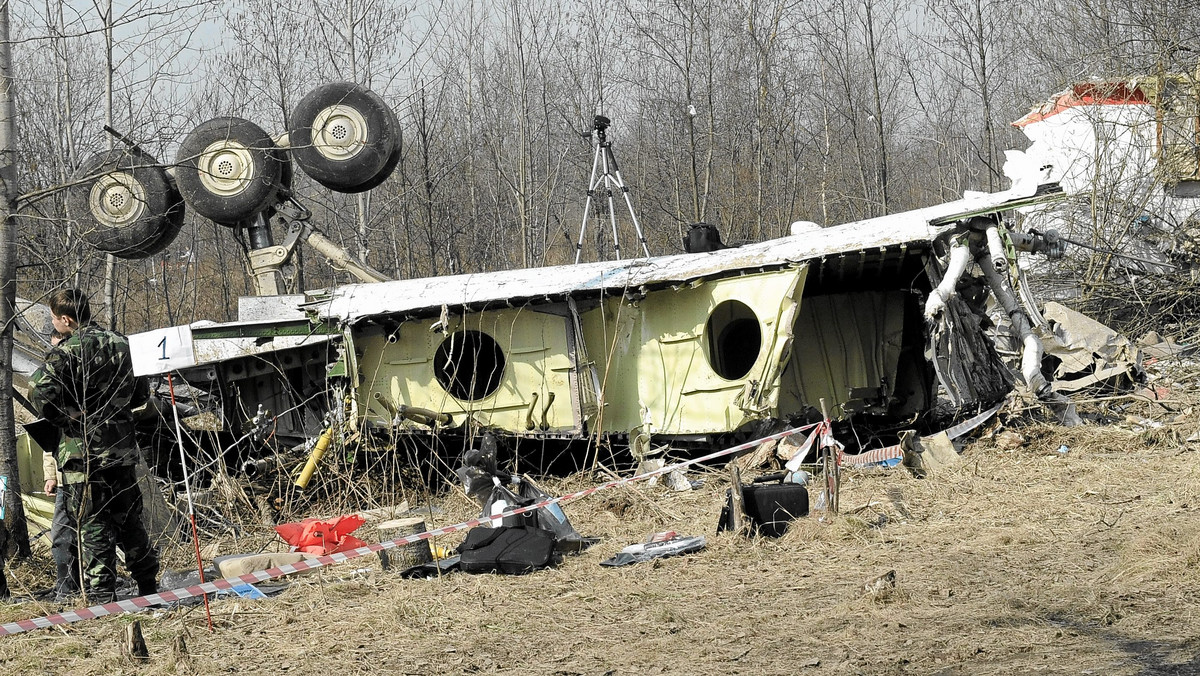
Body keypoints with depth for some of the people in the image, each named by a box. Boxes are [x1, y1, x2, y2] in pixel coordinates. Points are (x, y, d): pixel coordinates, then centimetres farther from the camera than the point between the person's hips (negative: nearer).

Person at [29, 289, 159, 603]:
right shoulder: (122, 344, 7)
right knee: (128, 520, 19)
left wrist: (64, 420, -11)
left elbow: (40, 392, -26)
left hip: (83, 451, -6)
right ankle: (149, 586, 29)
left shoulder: (68, 350, -14)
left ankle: (102, 598, -1)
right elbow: (141, 393, 15)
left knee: (93, 525, -1)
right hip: (122, 447, 6)